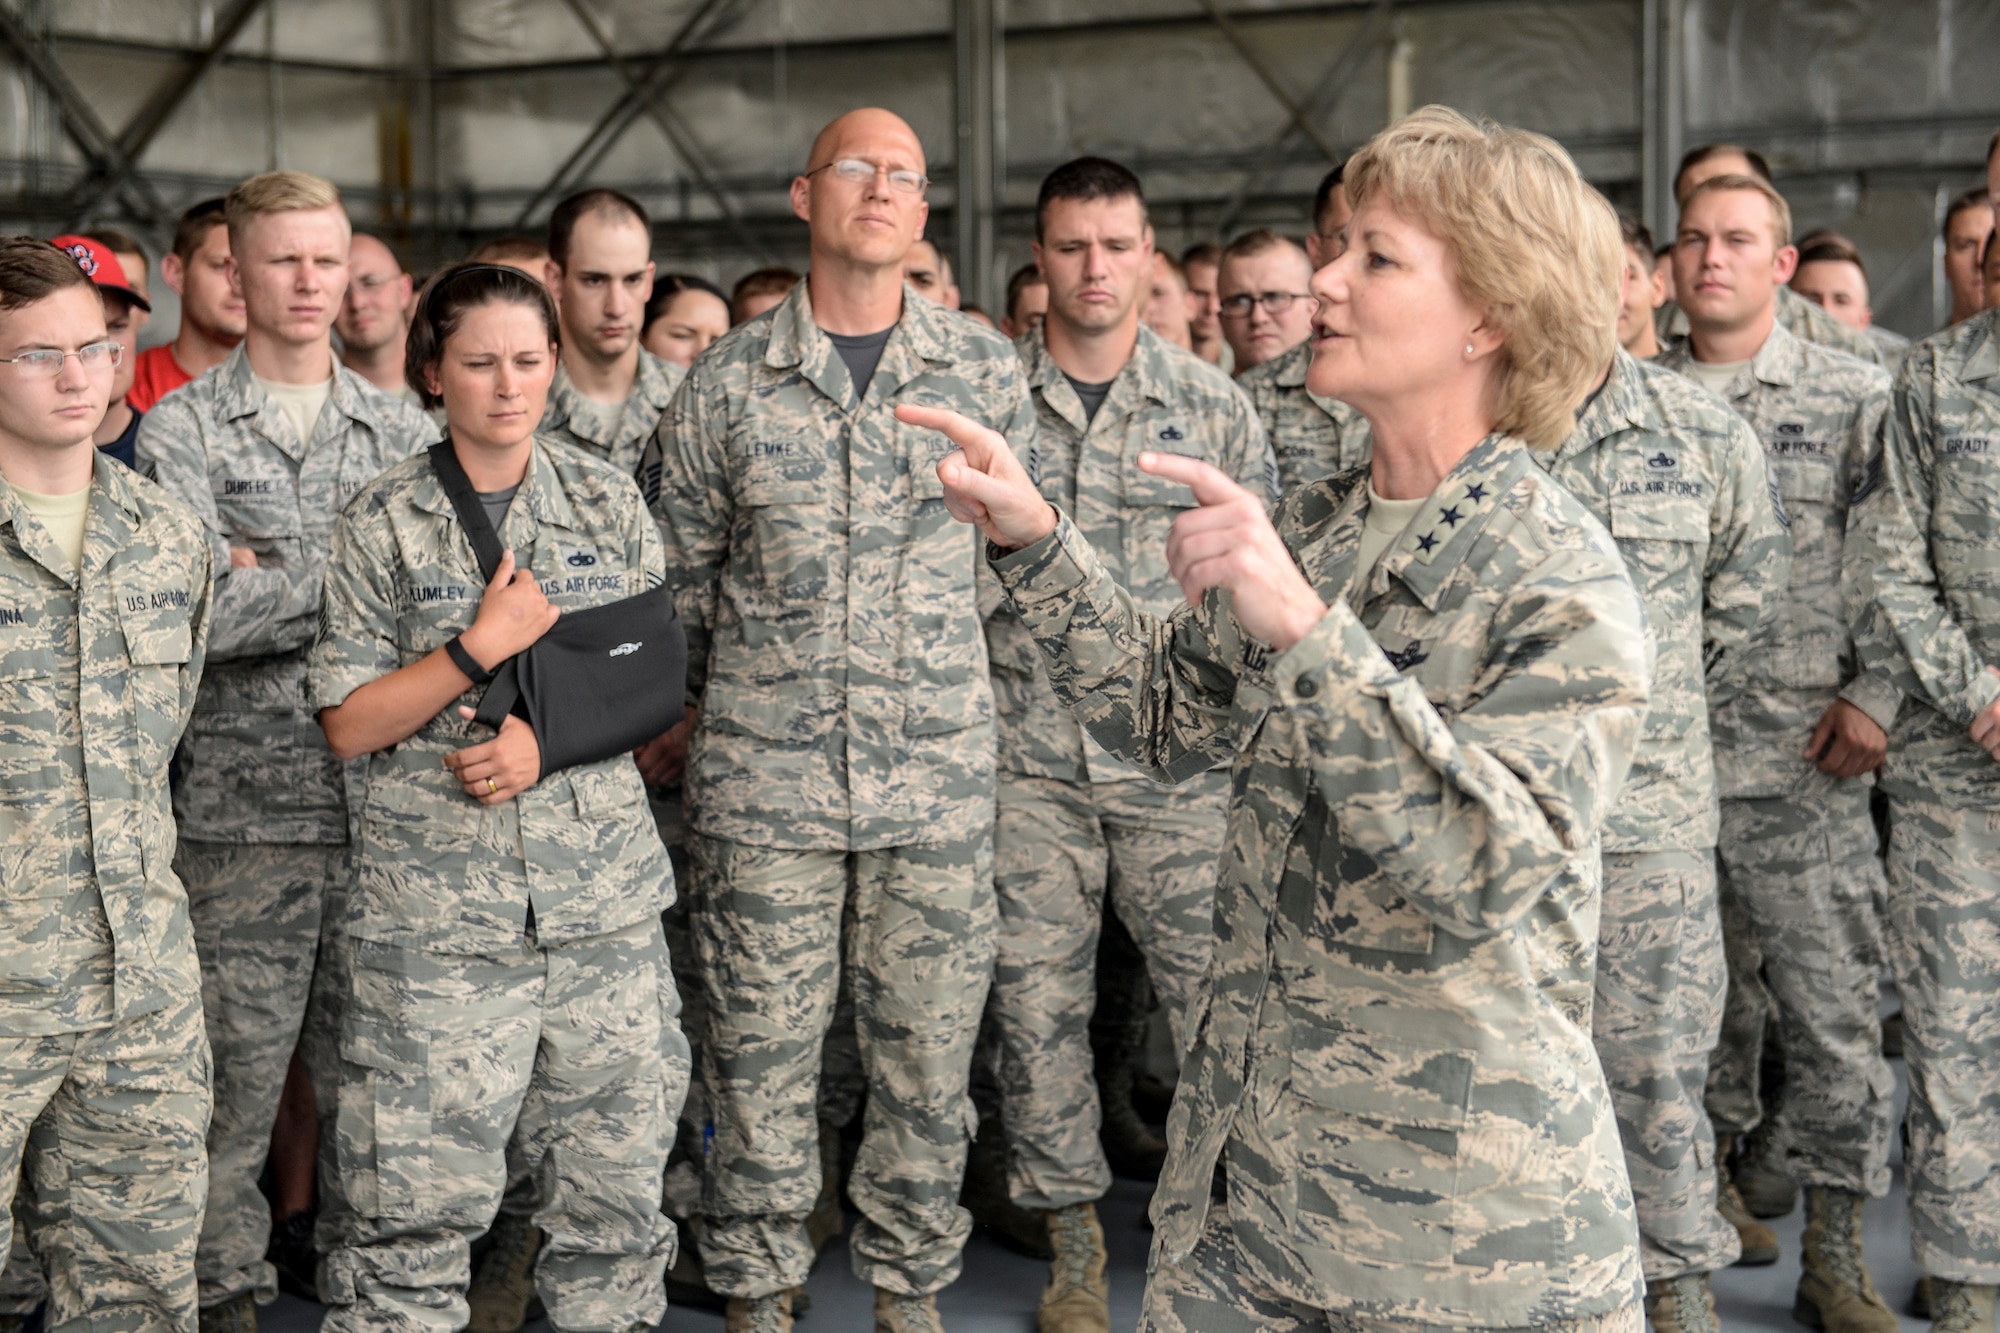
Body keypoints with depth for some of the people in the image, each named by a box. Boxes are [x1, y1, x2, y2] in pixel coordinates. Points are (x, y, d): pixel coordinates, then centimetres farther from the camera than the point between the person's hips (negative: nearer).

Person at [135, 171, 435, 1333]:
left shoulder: (404, 429, 12)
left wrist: (278, 577, -9)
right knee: (238, 1073, 3)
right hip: (245, 805, -3)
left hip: (385, 796, 3)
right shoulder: (183, 431, 1)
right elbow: (201, 613, -14)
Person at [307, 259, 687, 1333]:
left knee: (617, 1174, 8)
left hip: (604, 887, 3)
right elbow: (348, 724, -2)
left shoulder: (608, 499, 8)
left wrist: (551, 737, -8)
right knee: (417, 1197, -2)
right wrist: (481, 647, -13)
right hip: (438, 901, -2)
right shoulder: (384, 522, 0)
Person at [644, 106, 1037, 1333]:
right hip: (764, 773, 0)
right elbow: (677, 572, 10)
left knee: (928, 1045, 8)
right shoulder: (730, 381, 2)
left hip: (941, 772, 1)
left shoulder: (988, 369, 3)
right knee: (762, 1047, 6)